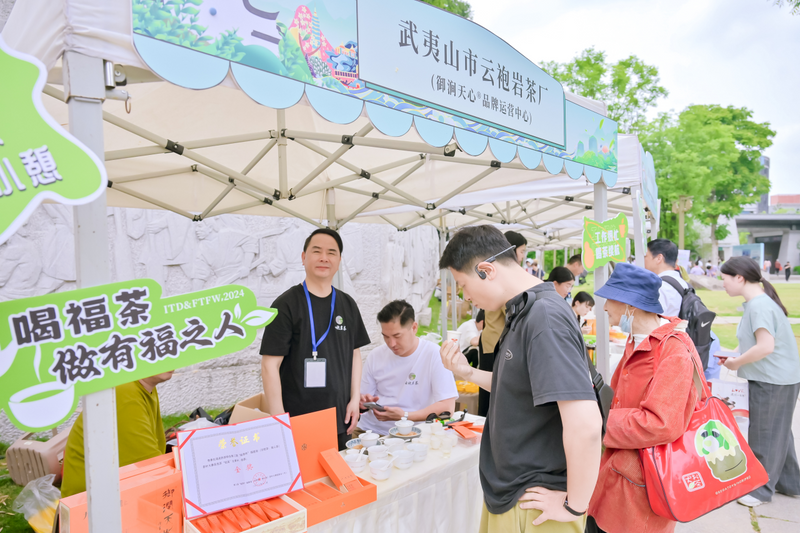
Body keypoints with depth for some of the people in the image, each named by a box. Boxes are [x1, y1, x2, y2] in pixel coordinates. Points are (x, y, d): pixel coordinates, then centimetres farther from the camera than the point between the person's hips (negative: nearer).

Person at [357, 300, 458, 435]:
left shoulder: (434, 355, -8)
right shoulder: (375, 356, 7)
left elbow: (447, 406, -12)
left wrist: (405, 416, -20)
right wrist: (364, 401, -9)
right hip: (371, 428, 5)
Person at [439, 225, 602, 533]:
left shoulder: (544, 317, -25)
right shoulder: (521, 313, 5)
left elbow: (585, 423, -32)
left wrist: (573, 506, -20)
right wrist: (467, 373, 1)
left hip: (531, 506, -8)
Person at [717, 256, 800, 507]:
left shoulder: (759, 305, -22)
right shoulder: (757, 301, 8)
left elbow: (766, 346, -29)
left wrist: (736, 363, -16)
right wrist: (735, 355, 4)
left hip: (773, 380, -10)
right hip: (778, 377, 10)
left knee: (764, 435, 4)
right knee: (778, 432, 21)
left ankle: (762, 490, 19)